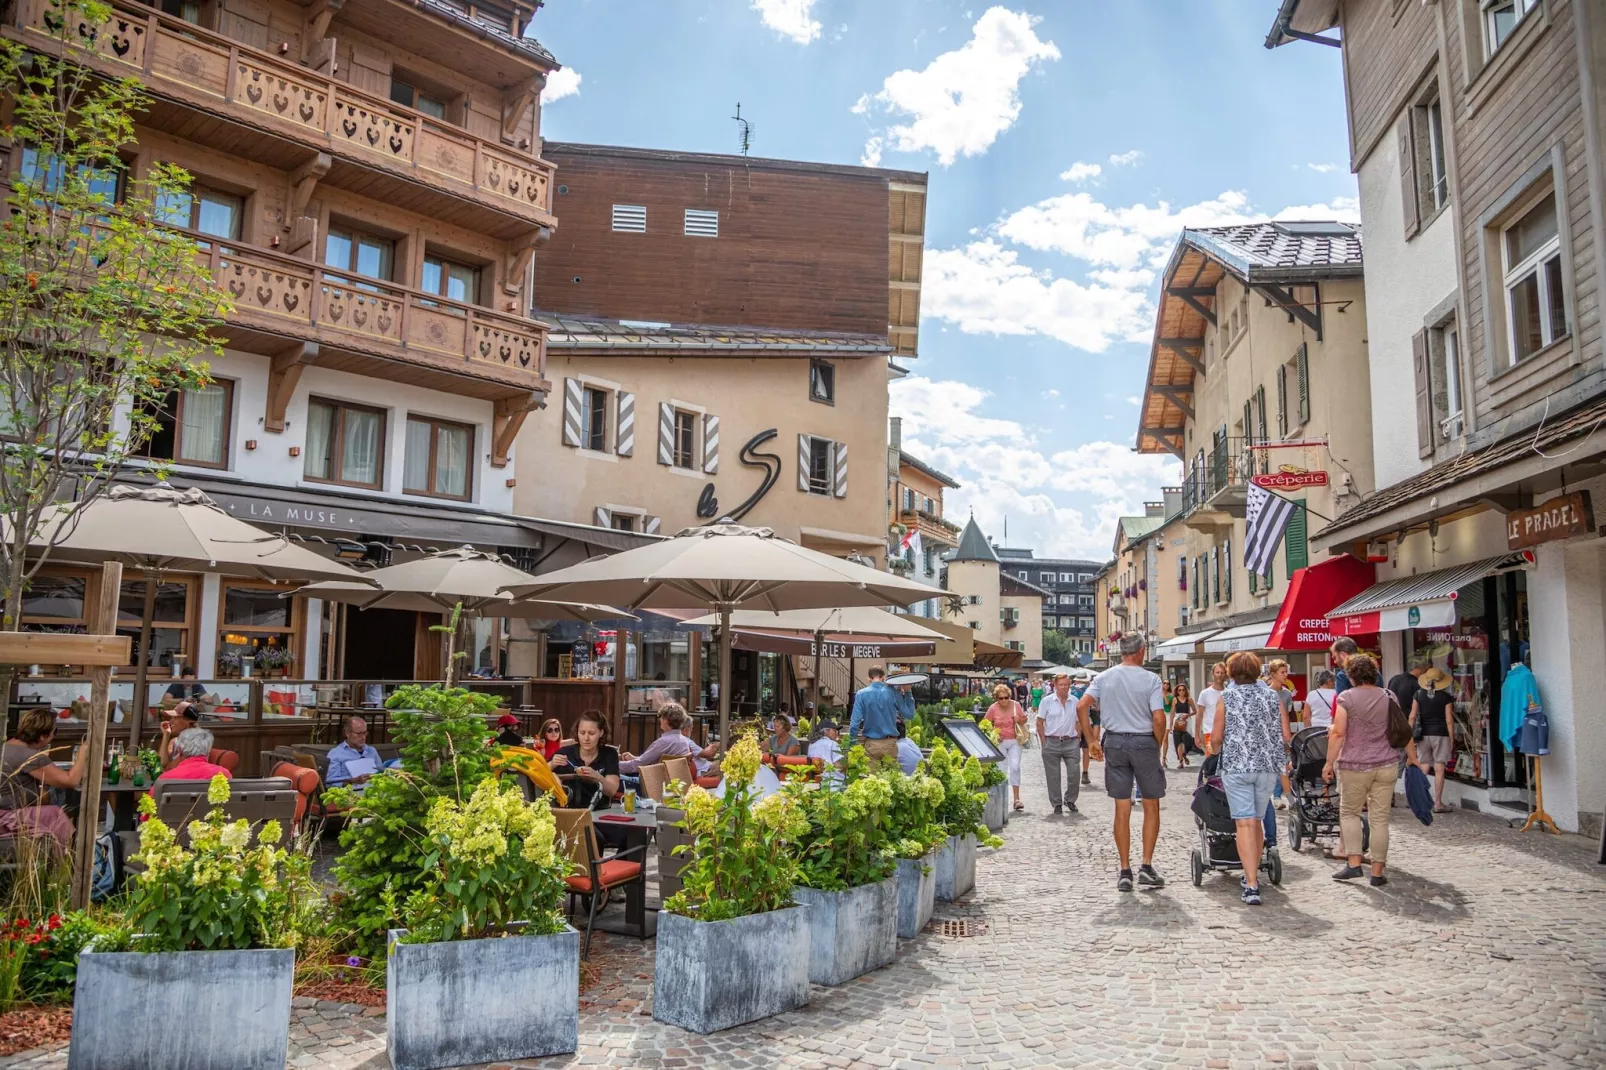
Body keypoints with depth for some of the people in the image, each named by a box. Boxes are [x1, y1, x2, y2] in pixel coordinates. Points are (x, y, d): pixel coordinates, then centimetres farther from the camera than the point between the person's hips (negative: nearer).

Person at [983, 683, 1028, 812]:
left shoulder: (1016, 705, -4)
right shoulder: (993, 708, -7)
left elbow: (1024, 720, 8)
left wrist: (1019, 720, -14)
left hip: (1014, 741, 0)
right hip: (1000, 742, 0)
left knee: (1015, 767, -9)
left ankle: (1017, 799, -4)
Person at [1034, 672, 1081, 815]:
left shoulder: (1075, 701, 6)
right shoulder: (1047, 701, -2)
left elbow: (1079, 722, 12)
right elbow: (1039, 723, 0)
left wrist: (1077, 739, 3)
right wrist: (1044, 743, -4)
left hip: (1071, 742, 2)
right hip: (1052, 743, -2)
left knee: (1074, 773, -1)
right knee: (1053, 776, 4)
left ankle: (1070, 800, 21)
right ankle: (1057, 804, 17)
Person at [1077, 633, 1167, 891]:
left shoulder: (1104, 677, 2)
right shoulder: (1151, 679, -8)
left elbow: (1081, 706, -5)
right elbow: (1158, 718, -15)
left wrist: (1091, 740, 3)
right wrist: (1159, 744, 1)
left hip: (1114, 742, 3)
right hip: (1144, 742, -3)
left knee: (1122, 809, 7)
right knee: (1151, 807, 11)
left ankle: (1125, 871, 11)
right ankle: (1146, 866, 8)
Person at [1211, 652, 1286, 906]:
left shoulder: (1227, 697, -1)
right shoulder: (1272, 696, 7)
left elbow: (1216, 737, -1)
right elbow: (1286, 736, 7)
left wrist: (1215, 751, 20)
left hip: (1236, 765, -3)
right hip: (1269, 765, 3)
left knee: (1245, 823, -5)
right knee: (1258, 820, 17)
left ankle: (1251, 885, -12)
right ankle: (1254, 873, 28)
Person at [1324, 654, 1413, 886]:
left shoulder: (1346, 697, -6)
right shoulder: (1389, 696, 5)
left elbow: (1338, 733, -10)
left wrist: (1329, 763, -4)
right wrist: (1414, 759, 17)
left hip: (1355, 766, -3)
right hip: (1386, 766, 3)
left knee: (1349, 813, 13)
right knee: (1380, 818, 6)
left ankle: (1354, 864, 4)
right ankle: (1377, 872, 9)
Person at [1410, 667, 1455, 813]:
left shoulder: (1418, 695, 2)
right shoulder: (1446, 697, -3)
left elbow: (1412, 716, 0)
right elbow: (1449, 720, -5)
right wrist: (1452, 739, 1)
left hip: (1423, 734, 2)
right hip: (1441, 734, -2)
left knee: (1423, 768, 8)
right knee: (1439, 769, 1)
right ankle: (1438, 803, 3)